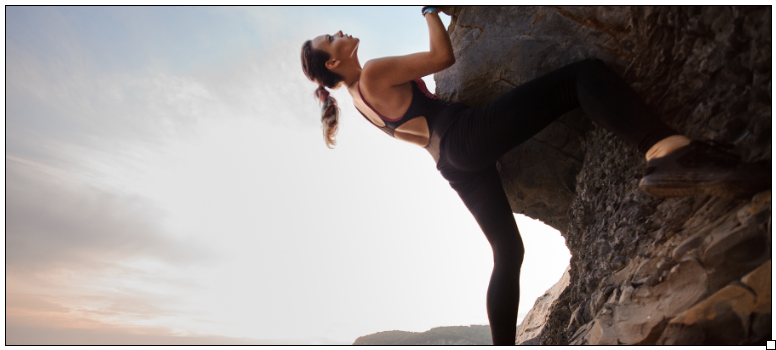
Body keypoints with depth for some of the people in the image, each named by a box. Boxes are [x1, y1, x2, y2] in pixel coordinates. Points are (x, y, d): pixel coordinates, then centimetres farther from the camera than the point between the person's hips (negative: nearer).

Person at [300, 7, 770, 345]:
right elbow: (444, 56, -1)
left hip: (454, 162, 9)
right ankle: (665, 152, -42)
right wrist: (431, 10, 13)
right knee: (585, 74, -17)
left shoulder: (361, 101, 22)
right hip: (470, 132, -9)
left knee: (507, 252, 15)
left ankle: (504, 342, 17)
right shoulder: (373, 73, -3)